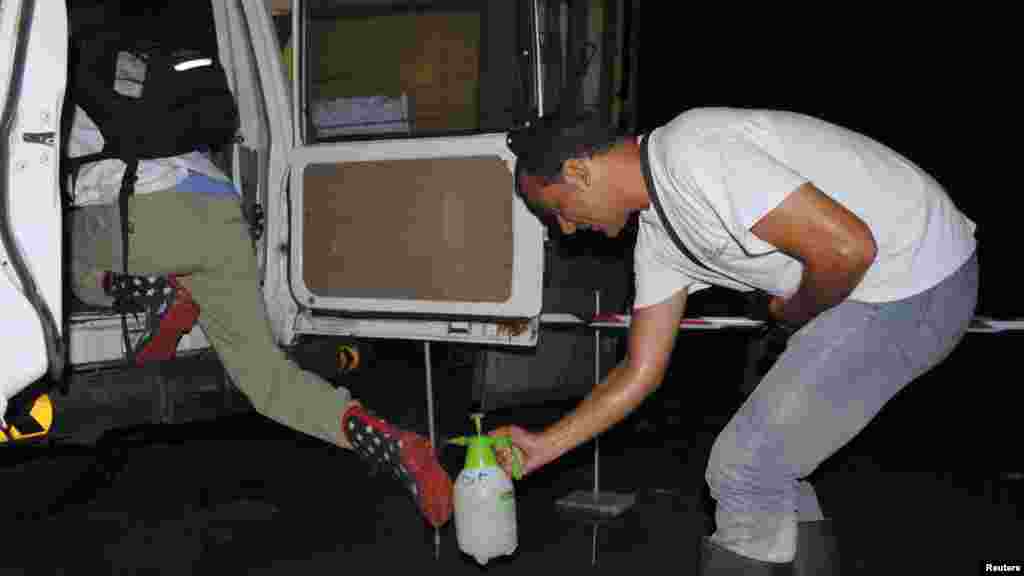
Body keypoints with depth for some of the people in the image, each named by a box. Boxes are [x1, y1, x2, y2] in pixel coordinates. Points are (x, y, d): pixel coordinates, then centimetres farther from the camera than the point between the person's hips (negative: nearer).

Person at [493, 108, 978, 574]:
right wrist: (543, 446, 11)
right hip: (885, 283, 9)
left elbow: (848, 247, -27)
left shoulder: (692, 153, -23)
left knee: (747, 468, -6)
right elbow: (640, 373, 12)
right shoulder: (656, 236, 8)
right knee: (773, 454, 16)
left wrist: (793, 314, -7)